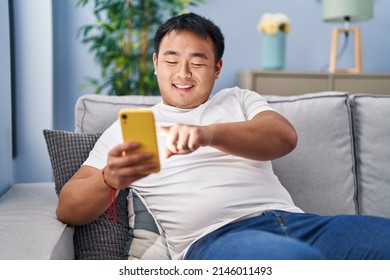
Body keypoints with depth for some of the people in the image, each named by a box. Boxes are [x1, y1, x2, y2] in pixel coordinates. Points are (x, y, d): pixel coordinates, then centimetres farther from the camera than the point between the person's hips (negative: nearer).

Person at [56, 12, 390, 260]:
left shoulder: (238, 100, 25)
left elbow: (285, 137, 2)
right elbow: (68, 210, 11)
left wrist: (208, 133, -19)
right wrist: (109, 179, -14)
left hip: (293, 219, 4)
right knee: (291, 257, -39)